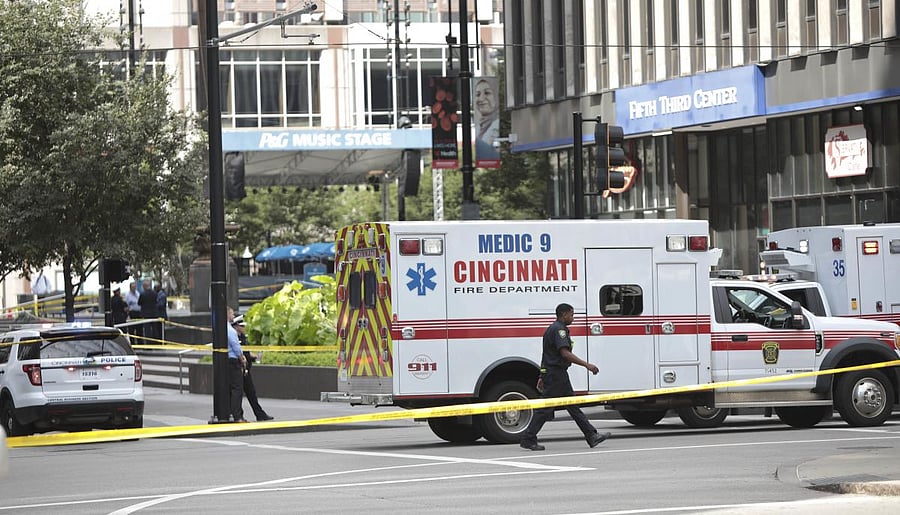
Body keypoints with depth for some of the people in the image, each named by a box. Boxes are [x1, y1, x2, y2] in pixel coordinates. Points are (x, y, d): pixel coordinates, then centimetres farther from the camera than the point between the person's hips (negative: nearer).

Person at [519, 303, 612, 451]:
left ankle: (592, 436, 10)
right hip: (555, 374, -11)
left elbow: (545, 355, 23)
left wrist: (542, 377, 24)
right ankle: (528, 439, -4)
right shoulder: (559, 329, -14)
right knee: (545, 409, -7)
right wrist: (586, 365, -23)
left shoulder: (552, 329, 20)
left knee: (573, 406, 9)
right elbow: (565, 353, -24)